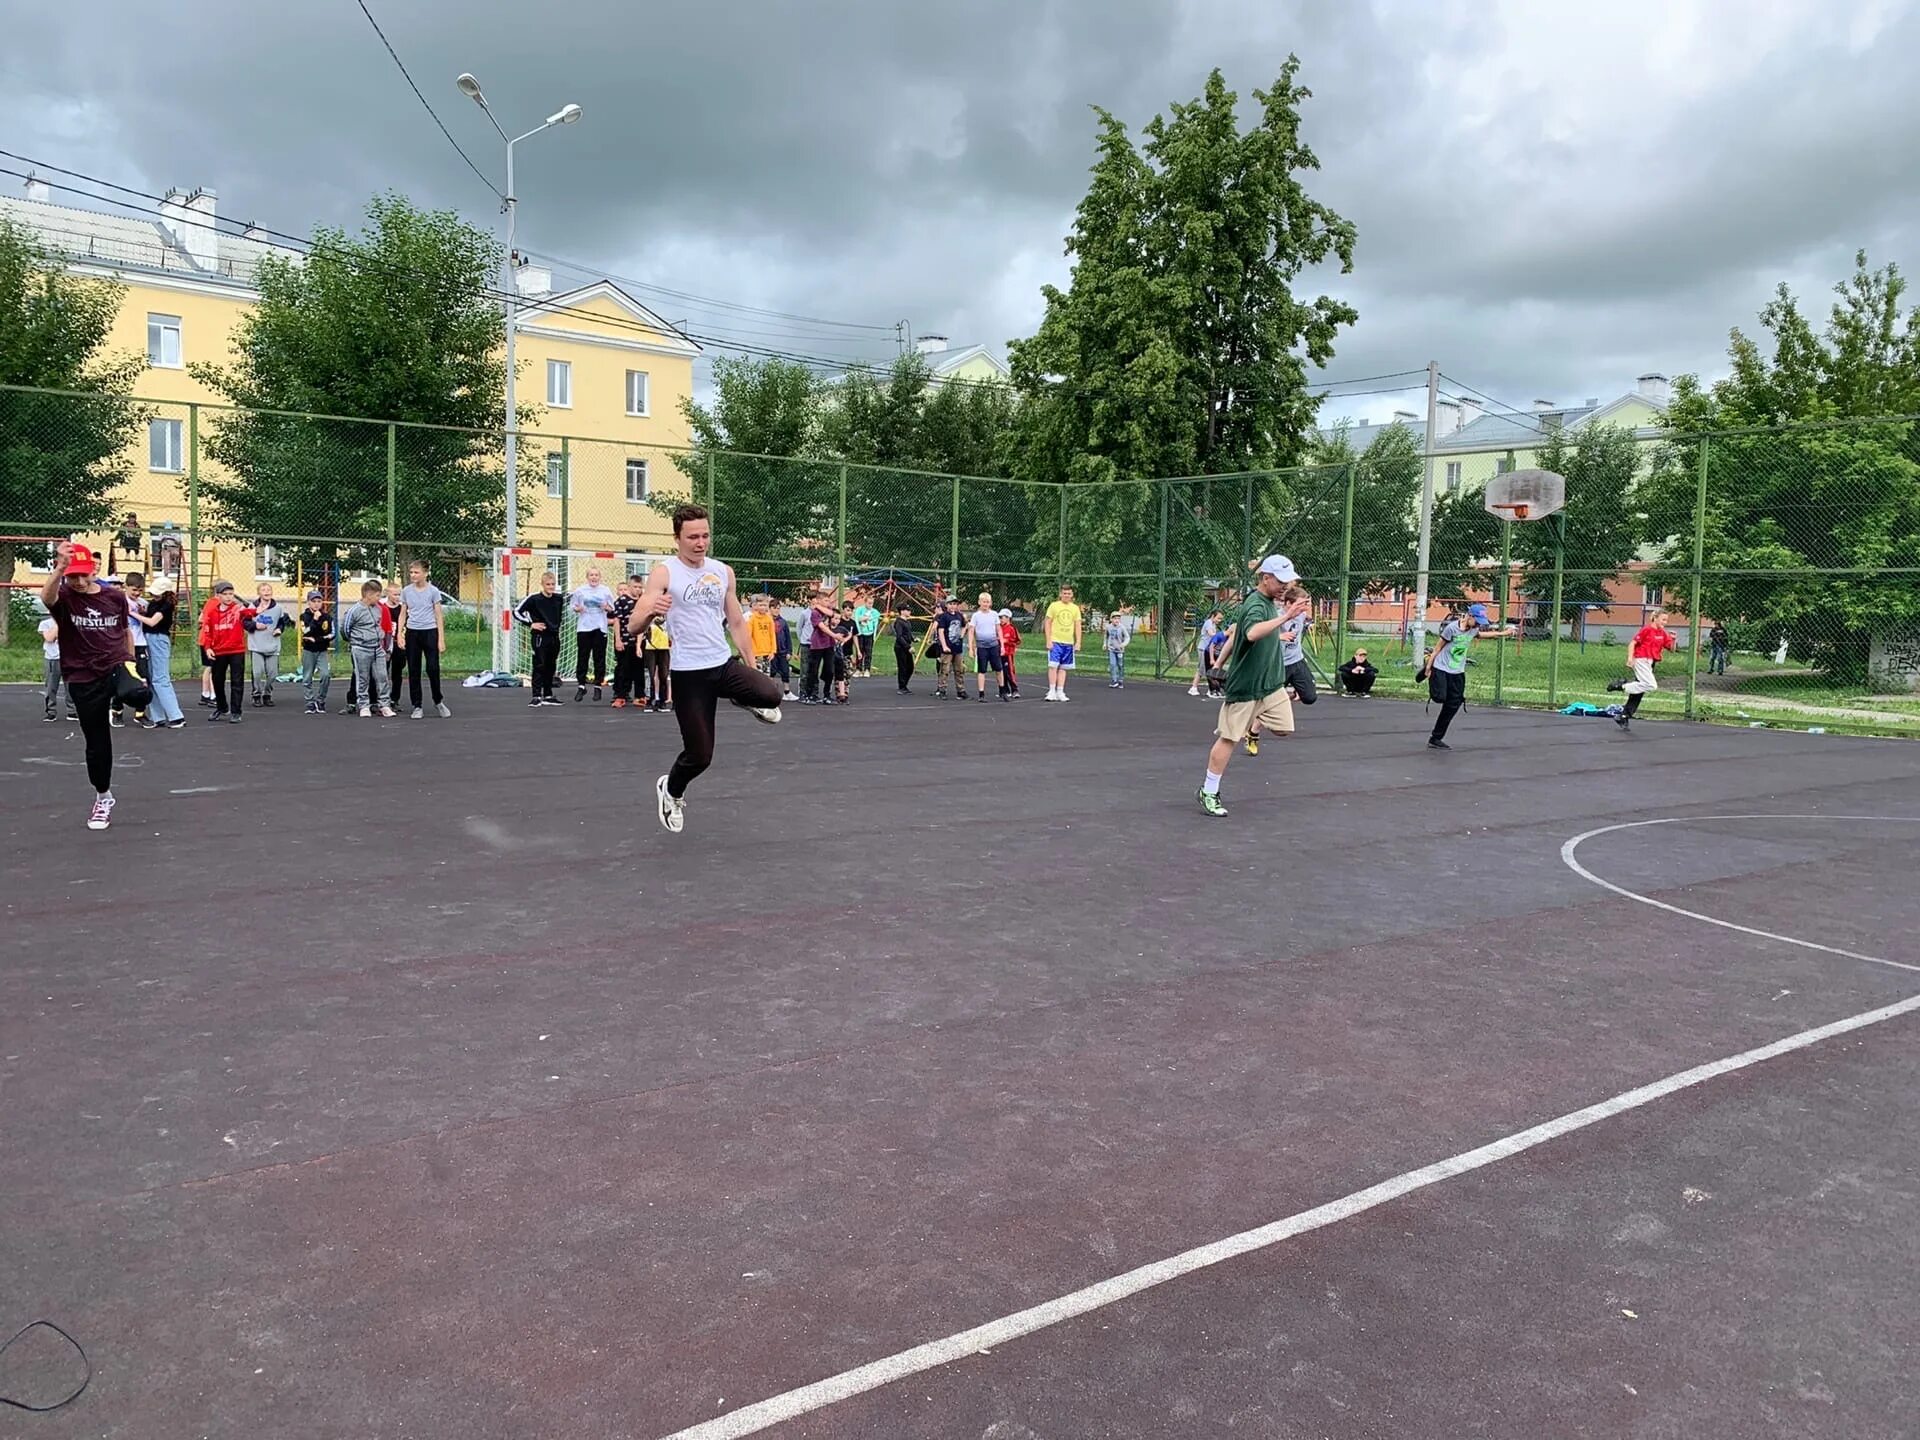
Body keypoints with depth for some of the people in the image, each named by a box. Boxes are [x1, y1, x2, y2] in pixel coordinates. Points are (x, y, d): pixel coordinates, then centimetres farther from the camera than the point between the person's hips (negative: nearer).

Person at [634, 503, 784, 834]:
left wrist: (753, 669, 14)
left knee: (771, 695, -25)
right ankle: (671, 791, 31)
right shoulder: (664, 572, -8)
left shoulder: (723, 572, 7)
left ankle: (743, 699, 12)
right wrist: (650, 613, -39)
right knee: (699, 755, -2)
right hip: (689, 673, -4)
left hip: (725, 664, 4)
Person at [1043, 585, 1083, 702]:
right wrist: (1048, 640, -7)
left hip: (1069, 643, 3)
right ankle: (1052, 691, -3)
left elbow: (1077, 626, 10)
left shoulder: (1075, 608, 9)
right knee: (1053, 666, -9)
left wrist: (1078, 642, 2)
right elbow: (1048, 623, -1)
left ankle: (1060, 692, 9)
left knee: (1063, 668, 6)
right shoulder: (1054, 606, 0)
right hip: (1055, 641, -3)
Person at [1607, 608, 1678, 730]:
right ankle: (1622, 685, -11)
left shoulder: (1663, 633, 12)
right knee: (1651, 685, -22)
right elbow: (1633, 643, -9)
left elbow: (1672, 648, 12)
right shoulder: (1646, 629, -8)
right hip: (1641, 660, -8)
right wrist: (1630, 658, -20)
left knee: (1639, 692, 8)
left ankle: (1623, 717, 13)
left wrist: (1673, 639, -8)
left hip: (1650, 663, 8)